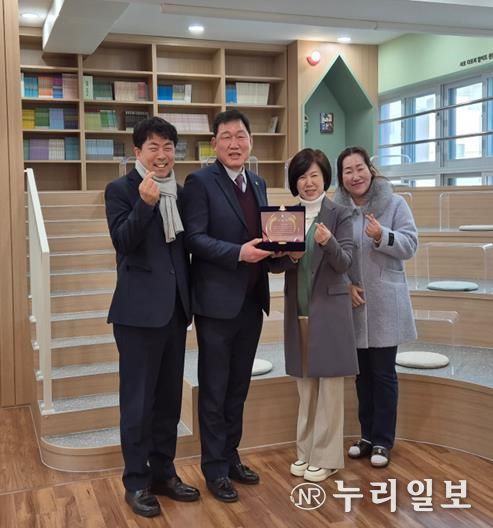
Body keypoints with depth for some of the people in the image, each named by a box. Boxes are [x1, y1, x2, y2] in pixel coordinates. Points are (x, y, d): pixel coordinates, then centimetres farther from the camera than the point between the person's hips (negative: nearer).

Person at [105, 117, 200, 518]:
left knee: (169, 397, 14)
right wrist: (145, 203, -30)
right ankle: (136, 482, 16)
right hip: (139, 308, -6)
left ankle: (163, 472, 28)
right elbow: (123, 242, -18)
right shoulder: (120, 189, -6)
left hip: (174, 307, 6)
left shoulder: (179, 191, 11)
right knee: (138, 399, 2)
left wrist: (190, 298, 12)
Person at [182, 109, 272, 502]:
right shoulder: (200, 181, -8)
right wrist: (238, 253, -25)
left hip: (252, 300, 7)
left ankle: (231, 457, 32)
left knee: (238, 387, 17)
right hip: (217, 301, -6)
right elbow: (195, 238, -15)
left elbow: (262, 234, 15)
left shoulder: (258, 184, 13)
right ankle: (215, 468, 19)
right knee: (214, 390, 5)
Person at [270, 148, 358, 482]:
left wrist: (327, 242, -30)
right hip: (298, 310, 4)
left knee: (329, 384, 3)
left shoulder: (340, 215, -4)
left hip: (329, 309, -4)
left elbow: (344, 264, -12)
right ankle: (306, 451, 26)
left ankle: (327, 457, 14)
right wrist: (291, 256, -18)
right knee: (305, 385, 13)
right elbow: (274, 264, 3)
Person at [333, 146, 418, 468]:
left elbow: (410, 244, -8)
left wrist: (382, 236, -24)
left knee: (383, 373, 4)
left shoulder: (394, 203, -3)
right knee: (362, 372, 13)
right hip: (352, 303, 2)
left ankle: (383, 440, 17)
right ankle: (367, 434, 28)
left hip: (384, 305, -2)